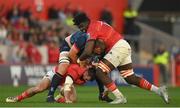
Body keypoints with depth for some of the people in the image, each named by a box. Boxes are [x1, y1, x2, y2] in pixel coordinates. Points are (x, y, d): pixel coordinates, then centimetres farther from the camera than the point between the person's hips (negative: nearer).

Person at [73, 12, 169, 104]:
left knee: (100, 72, -10)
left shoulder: (92, 29, -9)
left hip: (118, 48, -10)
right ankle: (158, 90, 9)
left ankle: (119, 98, -14)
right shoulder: (98, 24, 21)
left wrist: (79, 60, 2)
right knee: (130, 78, 13)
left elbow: (88, 52, -16)